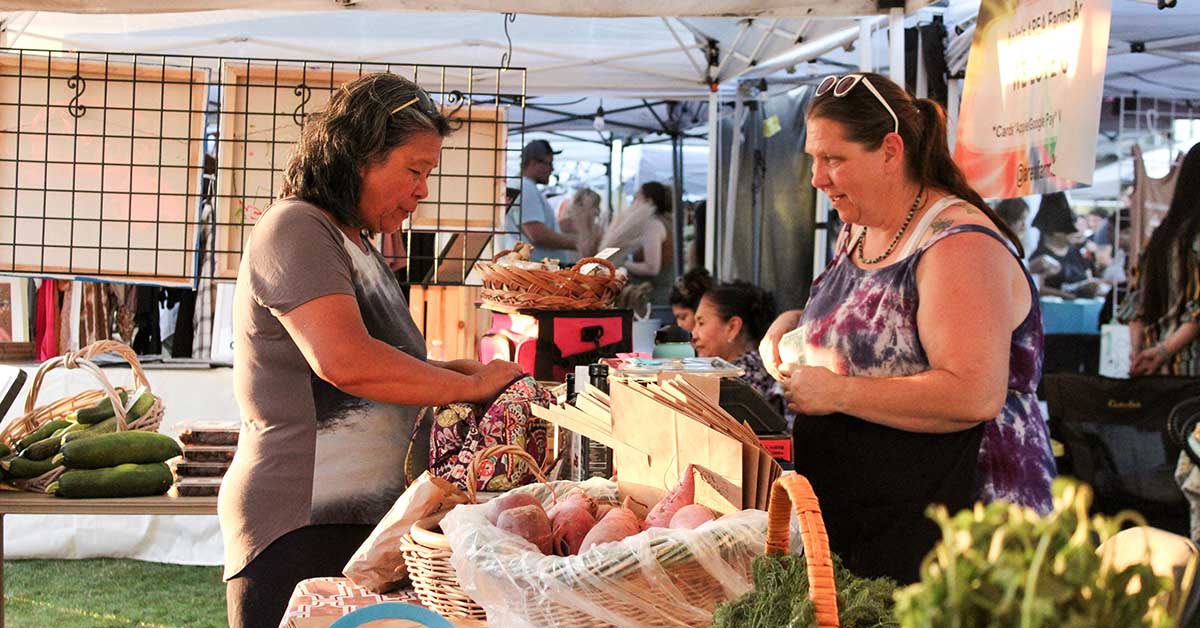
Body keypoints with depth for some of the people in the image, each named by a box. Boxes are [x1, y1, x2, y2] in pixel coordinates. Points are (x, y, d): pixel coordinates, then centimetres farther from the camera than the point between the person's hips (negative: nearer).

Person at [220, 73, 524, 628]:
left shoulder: (356, 245, 21)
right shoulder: (295, 229, -10)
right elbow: (344, 361, -24)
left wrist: (465, 370, 9)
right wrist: (469, 385, -14)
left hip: (359, 519, 9)